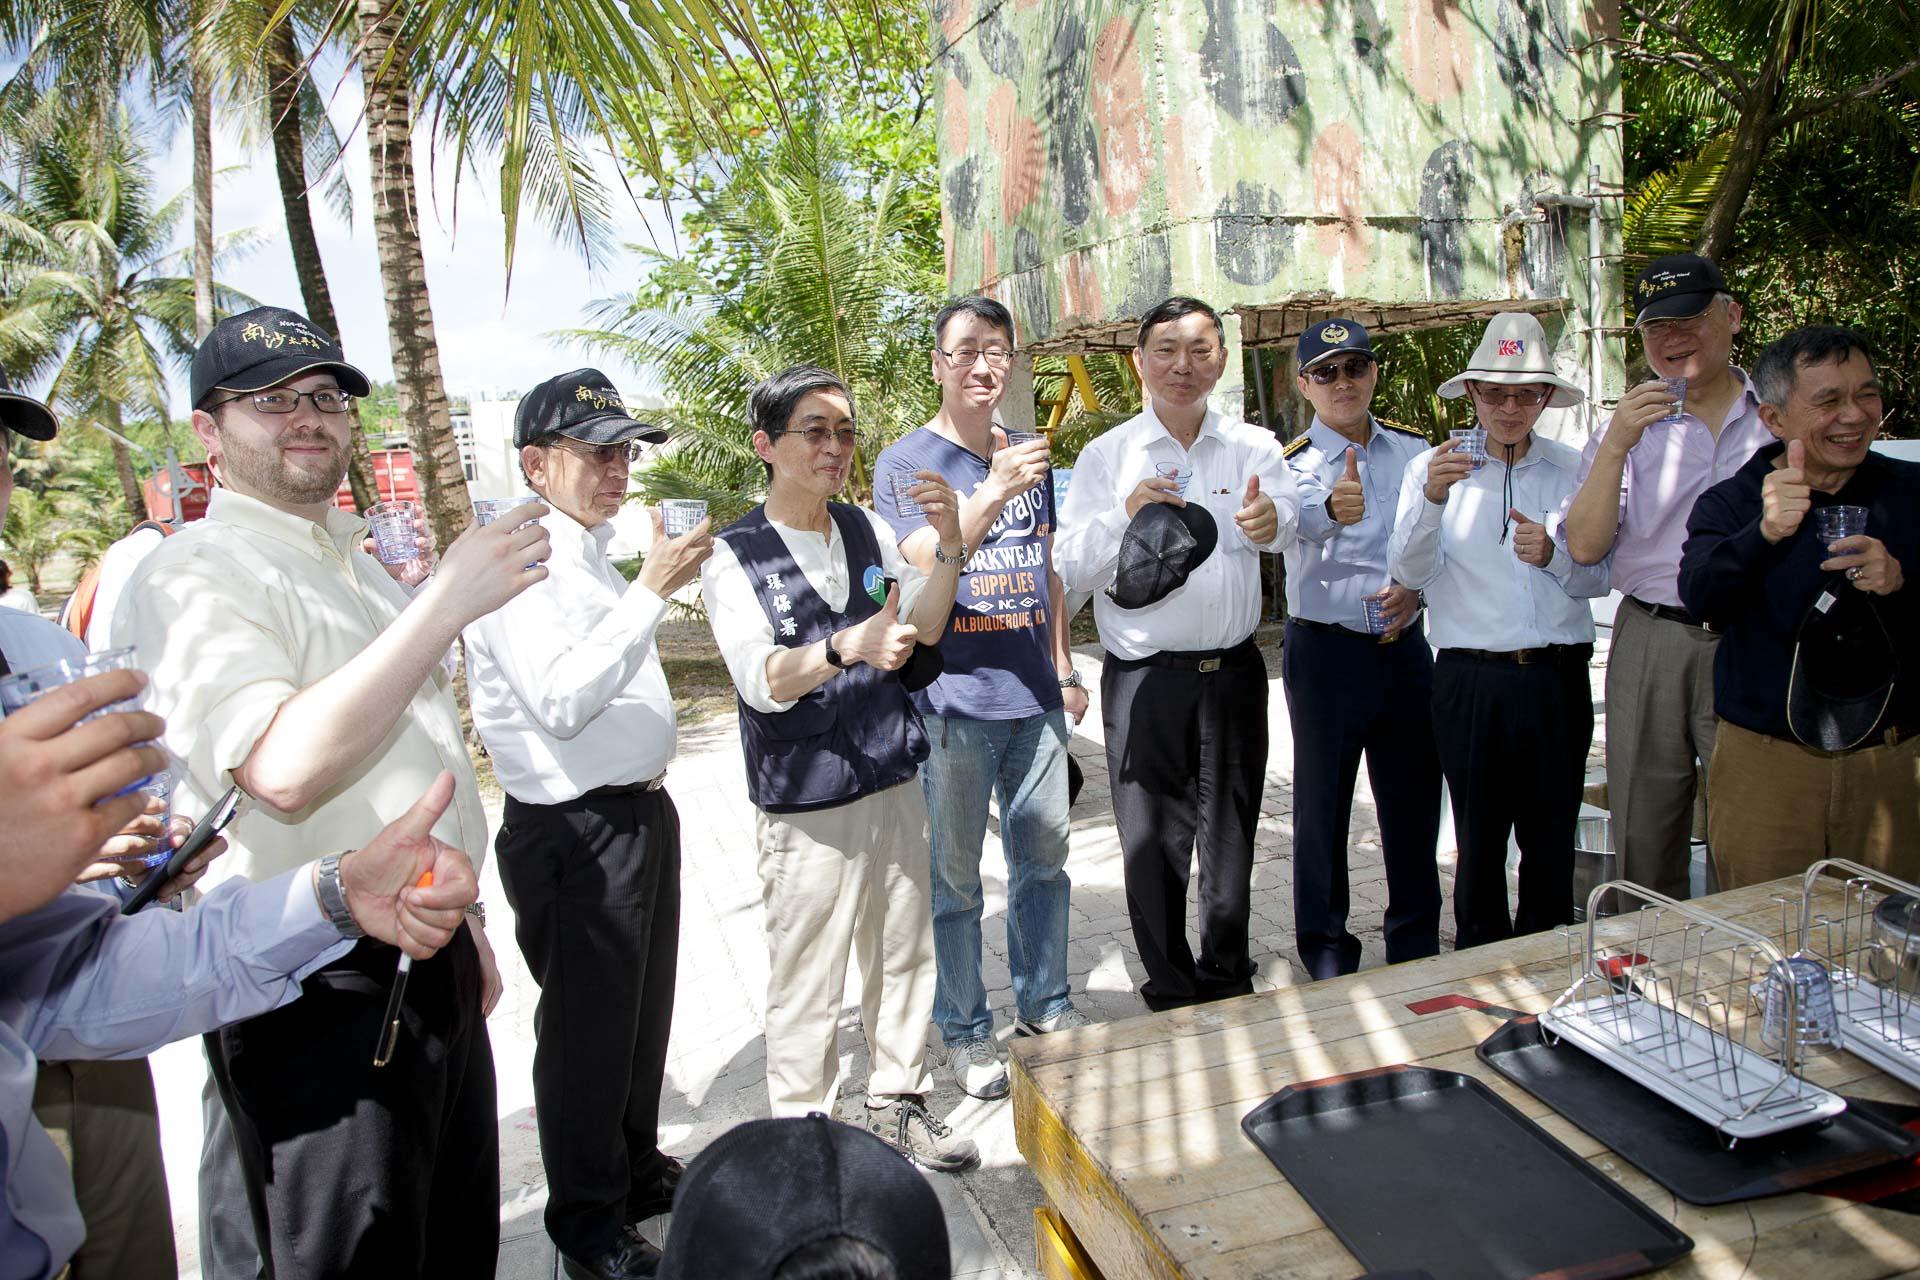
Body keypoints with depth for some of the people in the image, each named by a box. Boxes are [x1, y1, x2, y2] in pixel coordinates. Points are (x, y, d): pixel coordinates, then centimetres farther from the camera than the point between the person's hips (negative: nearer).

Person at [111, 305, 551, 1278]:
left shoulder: (354, 563, 15)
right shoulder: (194, 578, -14)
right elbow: (284, 772, -31)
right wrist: (446, 602, -31)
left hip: (432, 965, 8)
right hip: (320, 993, -8)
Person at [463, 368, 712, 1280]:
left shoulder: (591, 553, 11)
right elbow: (560, 701, -28)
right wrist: (651, 592, -29)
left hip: (641, 811, 9)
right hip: (574, 830, -9)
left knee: (642, 1011, 22)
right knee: (587, 1027, 6)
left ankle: (637, 1172, 41)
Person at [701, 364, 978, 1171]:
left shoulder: (869, 531, 7)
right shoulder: (735, 557, -8)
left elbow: (922, 630, 6)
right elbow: (761, 680, -20)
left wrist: (948, 551, -11)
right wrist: (848, 647, -37)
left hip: (894, 781, 5)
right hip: (805, 801, -5)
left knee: (903, 954, 15)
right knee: (806, 981, 2)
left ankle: (897, 1105, 33)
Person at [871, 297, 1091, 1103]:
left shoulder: (1027, 458, 13)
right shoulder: (905, 462, -5)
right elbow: (926, 563, -20)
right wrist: (992, 494, -35)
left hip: (1035, 697, 6)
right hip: (955, 702, -5)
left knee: (1044, 856, 15)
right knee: (956, 877, 5)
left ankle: (1044, 1003, 32)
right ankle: (965, 1032, 19)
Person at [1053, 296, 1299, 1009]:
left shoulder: (1252, 447, 5)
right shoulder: (1105, 456, 1)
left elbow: (1287, 510, -16)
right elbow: (1070, 571, -6)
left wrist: (1270, 518, -39)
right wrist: (1125, 516, -23)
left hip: (1233, 674, 2)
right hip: (1144, 679, -2)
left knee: (1231, 836, 14)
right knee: (1153, 842, 6)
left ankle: (1228, 979, 34)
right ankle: (1170, 990, 25)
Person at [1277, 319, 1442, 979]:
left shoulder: (1412, 449, 7)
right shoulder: (1294, 464, -7)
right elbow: (1299, 519, -31)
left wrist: (1415, 590, -5)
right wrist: (1330, 508, -54)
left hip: (1404, 646, 4)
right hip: (1325, 649, -4)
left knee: (1413, 797, 12)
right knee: (1323, 801, 6)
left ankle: (1416, 940, 31)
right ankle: (1326, 947, 22)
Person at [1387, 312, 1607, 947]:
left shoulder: (1574, 470, 7)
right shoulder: (1435, 466, 2)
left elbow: (1599, 579, 6)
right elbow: (1408, 572, -8)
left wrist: (1553, 555, -15)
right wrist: (1432, 498, -24)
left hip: (1559, 678, 2)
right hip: (1471, 680, -2)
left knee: (1553, 841, 11)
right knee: (1479, 839, 6)